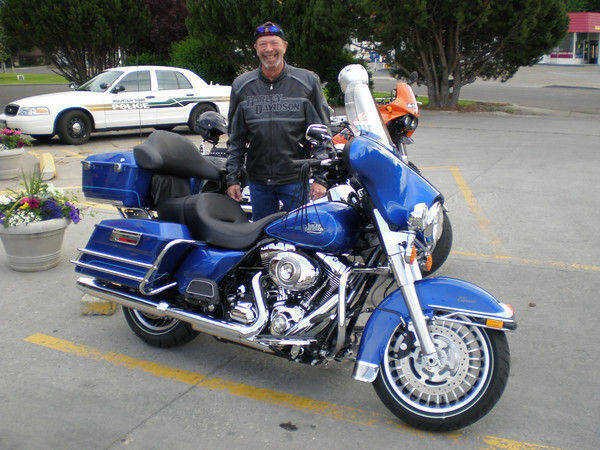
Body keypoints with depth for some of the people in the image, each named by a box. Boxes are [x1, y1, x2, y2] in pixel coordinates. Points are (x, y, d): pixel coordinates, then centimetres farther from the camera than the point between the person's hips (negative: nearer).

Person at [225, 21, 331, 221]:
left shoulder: (308, 81, -1)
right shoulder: (241, 86, 6)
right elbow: (236, 138, 10)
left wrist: (320, 178, -6)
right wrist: (232, 178, 4)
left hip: (297, 178, -2)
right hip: (258, 180, 2)